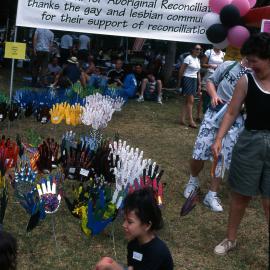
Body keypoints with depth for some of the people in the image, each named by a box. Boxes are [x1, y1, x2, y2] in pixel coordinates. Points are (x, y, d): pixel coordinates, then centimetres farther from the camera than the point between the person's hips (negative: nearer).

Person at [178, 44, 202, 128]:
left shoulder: (198, 60, 14)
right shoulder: (188, 58, -9)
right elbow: (181, 70, -8)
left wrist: (199, 84, 16)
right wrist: (179, 81, -7)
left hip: (194, 80, 8)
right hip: (187, 79, -8)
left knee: (188, 101, 7)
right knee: (190, 101, -9)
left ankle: (182, 119, 10)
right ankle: (191, 120, -7)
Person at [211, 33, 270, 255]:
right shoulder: (246, 81, -3)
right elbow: (232, 113, 1)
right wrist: (219, 139, -8)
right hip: (250, 142, 1)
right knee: (241, 195, 14)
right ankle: (231, 239, 32)